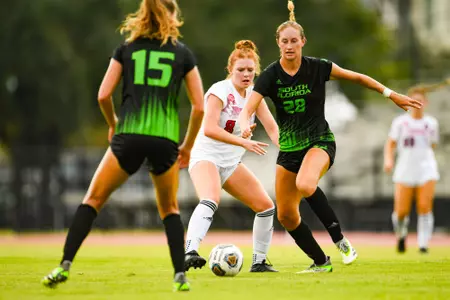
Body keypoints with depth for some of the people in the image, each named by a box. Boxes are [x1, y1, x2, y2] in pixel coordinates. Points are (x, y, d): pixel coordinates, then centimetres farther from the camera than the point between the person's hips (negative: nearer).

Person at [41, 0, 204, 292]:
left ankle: (65, 265, 0)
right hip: (166, 140, 0)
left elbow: (103, 95, 6)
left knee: (94, 199, 11)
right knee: (169, 209, 19)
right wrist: (188, 146, 19)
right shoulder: (183, 53, 11)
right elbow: (199, 106, 8)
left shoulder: (127, 48, 11)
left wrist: (113, 124, 24)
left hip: (129, 137, 0)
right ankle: (180, 276, 6)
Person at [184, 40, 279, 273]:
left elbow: (271, 127, 0)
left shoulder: (254, 94, 6)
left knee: (266, 206, 3)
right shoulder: (220, 91, -15)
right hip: (206, 156, -8)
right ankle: (189, 252, -48)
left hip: (232, 163, 8)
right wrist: (243, 142, -35)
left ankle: (259, 261, 17)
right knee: (210, 200, -35)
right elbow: (209, 129, -27)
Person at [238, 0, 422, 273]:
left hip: (320, 141, -4)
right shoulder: (270, 76, -8)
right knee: (286, 215, 2)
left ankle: (340, 240, -18)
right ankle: (321, 262, 23)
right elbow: (247, 110, -15)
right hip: (289, 147, 4)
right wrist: (245, 126, -39)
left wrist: (392, 94, 3)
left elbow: (357, 77, 4)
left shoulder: (317, 68, -10)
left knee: (304, 185, -36)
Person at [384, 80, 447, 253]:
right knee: (401, 211, -6)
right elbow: (390, 144, 5)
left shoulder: (431, 123, 10)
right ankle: (401, 235, 25)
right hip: (405, 170, -1)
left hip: (426, 169, 1)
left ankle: (423, 244, -8)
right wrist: (388, 159, -11)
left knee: (425, 207, -14)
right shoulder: (400, 122, 5)